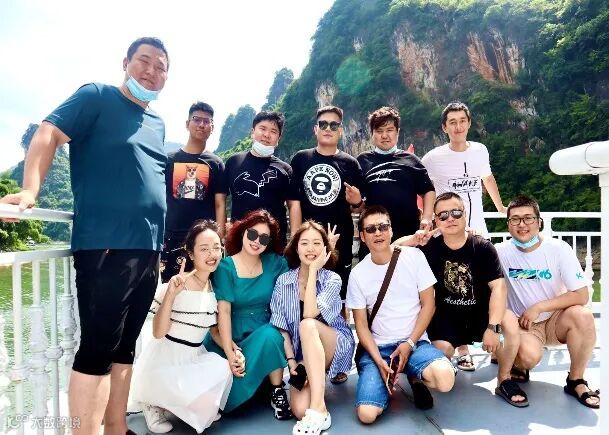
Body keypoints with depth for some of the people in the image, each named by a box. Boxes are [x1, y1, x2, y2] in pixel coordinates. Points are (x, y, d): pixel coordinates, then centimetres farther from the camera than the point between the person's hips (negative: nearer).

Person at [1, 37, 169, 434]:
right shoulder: (97, 97, 2)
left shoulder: (157, 124, 20)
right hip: (105, 246, -7)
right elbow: (48, 134, -9)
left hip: (147, 249, 7)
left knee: (125, 346, 13)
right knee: (98, 347, -5)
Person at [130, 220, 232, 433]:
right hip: (163, 360, -6)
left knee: (224, 368, -24)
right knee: (206, 402, -25)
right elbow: (158, 333, -21)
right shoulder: (175, 285, -18)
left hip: (195, 358, 6)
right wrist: (171, 293, -33)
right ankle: (154, 402, 7)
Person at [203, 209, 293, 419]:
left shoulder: (275, 263, -1)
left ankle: (277, 392, -11)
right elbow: (223, 311, -13)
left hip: (264, 334, 1)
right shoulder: (225, 267, -7)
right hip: (231, 338, -1)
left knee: (270, 335, -34)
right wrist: (231, 352, -21)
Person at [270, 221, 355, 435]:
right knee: (300, 410, -26)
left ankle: (318, 409, -34)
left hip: (337, 346, -1)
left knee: (307, 325, -35)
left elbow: (310, 314, -25)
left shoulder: (332, 279, -9)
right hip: (302, 354, 2)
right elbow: (281, 328, -3)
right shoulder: (283, 282, -3)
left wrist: (313, 270, -22)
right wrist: (292, 362, -14)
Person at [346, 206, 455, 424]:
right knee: (367, 414, -19)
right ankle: (386, 381, 14)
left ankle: (416, 378, 6)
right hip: (377, 347, 0)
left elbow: (428, 304, -1)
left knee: (445, 379, -31)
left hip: (415, 342, 0)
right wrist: (379, 360, -14)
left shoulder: (414, 256, -3)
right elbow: (361, 323, 0)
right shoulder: (358, 274, -1)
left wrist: (409, 343, -10)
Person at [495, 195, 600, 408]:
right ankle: (514, 362, 8)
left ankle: (575, 381, -7)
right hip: (521, 324, -1)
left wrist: (538, 307, -18)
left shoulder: (559, 248, -10)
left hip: (555, 320, 2)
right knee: (529, 356, -31)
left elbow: (581, 295, -12)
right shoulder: (501, 252, -9)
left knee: (583, 316, -29)